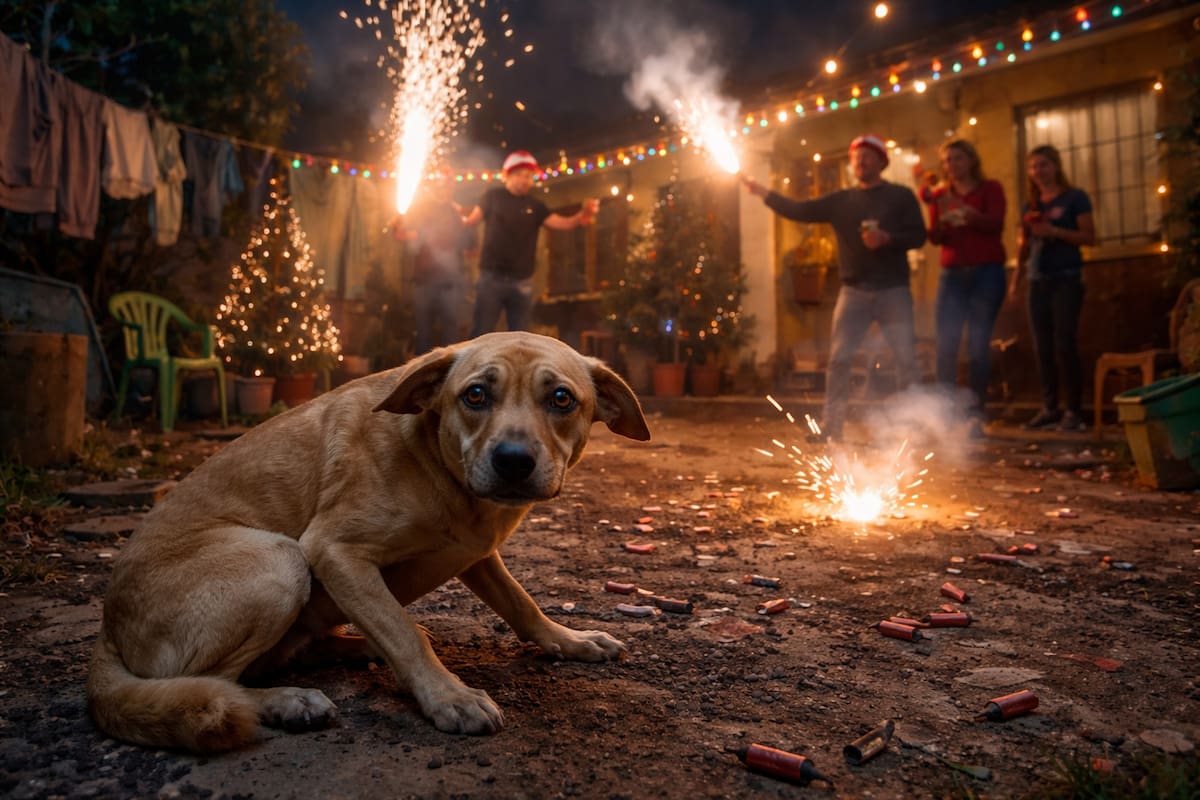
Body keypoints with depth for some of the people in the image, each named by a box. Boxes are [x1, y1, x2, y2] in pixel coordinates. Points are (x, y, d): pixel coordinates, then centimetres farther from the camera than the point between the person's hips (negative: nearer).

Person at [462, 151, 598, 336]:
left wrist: (581, 215, -21)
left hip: (523, 282, 3)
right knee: (481, 333, -1)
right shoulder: (493, 197, 4)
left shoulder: (535, 206, 8)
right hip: (492, 277, -3)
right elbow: (472, 220, 4)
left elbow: (562, 223, -3)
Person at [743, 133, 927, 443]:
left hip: (893, 290, -2)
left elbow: (918, 235, -3)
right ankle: (831, 425, 8)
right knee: (839, 358, 0)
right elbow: (798, 211, 4)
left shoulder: (901, 196, 4)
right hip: (854, 291, 2)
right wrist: (764, 193, -5)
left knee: (906, 357, -2)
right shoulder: (840, 200, 11)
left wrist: (887, 239, -20)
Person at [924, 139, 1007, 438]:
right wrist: (942, 221, -18)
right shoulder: (939, 195, 13)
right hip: (953, 274, 2)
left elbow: (996, 224, -11)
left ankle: (975, 414, -2)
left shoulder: (990, 189, 6)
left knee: (978, 343, -7)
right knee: (946, 343, -9)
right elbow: (935, 238, 3)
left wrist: (967, 212, -25)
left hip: (986, 272, -2)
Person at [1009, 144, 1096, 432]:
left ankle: (1074, 411, -5)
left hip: (1067, 278, -5)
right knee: (1042, 348, 3)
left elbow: (1089, 237, -5)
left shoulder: (1074, 198, 1)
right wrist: (1017, 273, 9)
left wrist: (1054, 231, -17)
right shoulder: (1031, 205, 17)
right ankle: (1049, 408, 9)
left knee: (1065, 345, -11)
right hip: (1038, 281, 5)